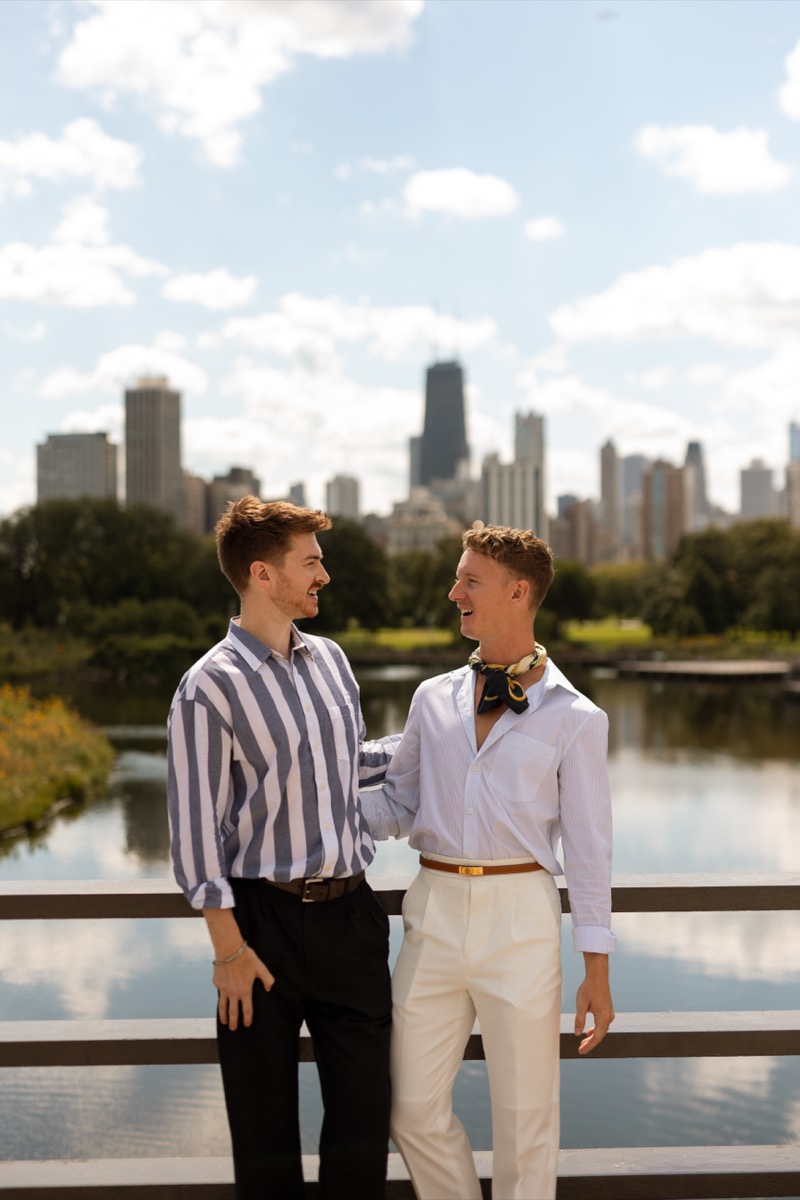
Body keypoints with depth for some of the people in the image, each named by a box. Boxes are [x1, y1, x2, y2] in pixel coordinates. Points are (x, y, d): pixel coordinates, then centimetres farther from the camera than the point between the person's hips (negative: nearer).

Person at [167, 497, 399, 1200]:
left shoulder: (330, 659, 10)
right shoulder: (211, 687, -10)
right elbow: (195, 824, -10)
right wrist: (229, 949, -12)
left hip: (349, 911, 5)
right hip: (265, 916, -5)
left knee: (365, 1111, 7)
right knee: (265, 1122, 8)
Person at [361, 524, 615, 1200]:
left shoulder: (574, 718, 0)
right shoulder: (433, 700, 10)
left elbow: (588, 842, 0)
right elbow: (397, 805, 17)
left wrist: (597, 971, -2)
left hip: (520, 915, -3)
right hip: (435, 913, 4)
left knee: (524, 1118, 6)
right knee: (415, 1110, 8)